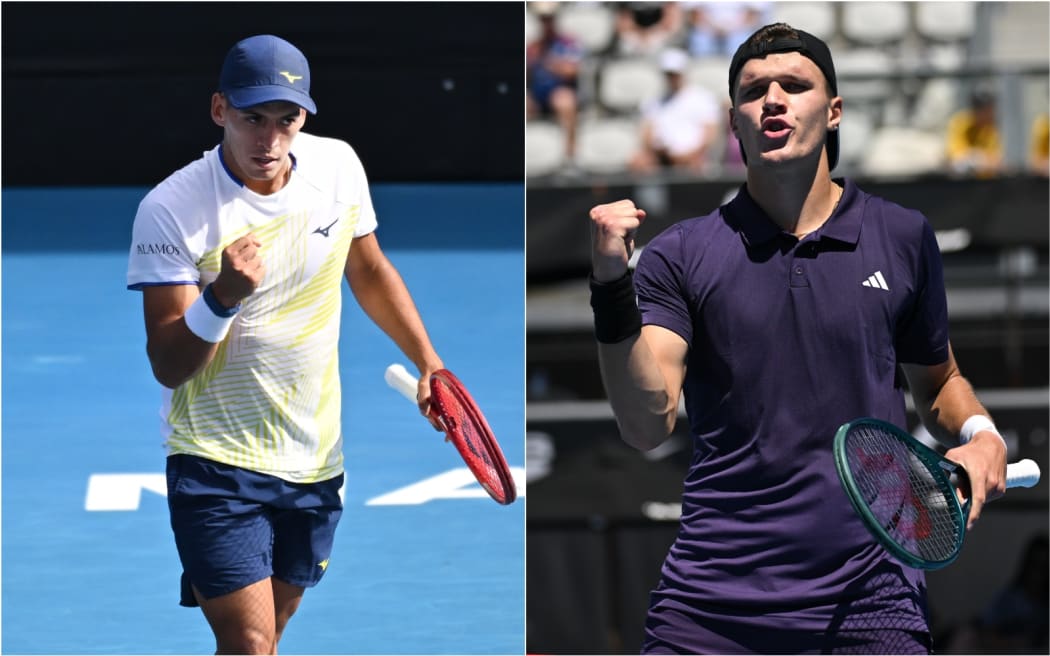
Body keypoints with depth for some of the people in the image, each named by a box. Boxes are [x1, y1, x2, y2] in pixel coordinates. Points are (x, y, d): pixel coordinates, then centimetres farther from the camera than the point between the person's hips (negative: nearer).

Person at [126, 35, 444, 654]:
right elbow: (169, 367, -17)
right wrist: (223, 297, -34)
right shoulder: (172, 209, -17)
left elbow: (370, 271, 19)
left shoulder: (338, 166, -2)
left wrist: (429, 361, 16)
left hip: (316, 458, 5)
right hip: (218, 461, -5)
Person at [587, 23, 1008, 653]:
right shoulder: (680, 253, 4)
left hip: (870, 599, 1)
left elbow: (938, 381, 25)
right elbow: (648, 424, -7)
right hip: (712, 596, 0)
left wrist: (979, 435, 4)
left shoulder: (903, 236, 9)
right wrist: (612, 289, -18)